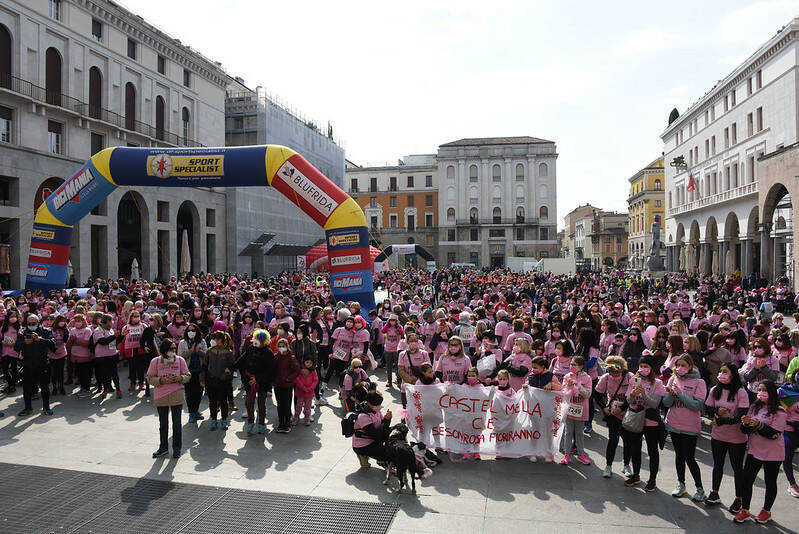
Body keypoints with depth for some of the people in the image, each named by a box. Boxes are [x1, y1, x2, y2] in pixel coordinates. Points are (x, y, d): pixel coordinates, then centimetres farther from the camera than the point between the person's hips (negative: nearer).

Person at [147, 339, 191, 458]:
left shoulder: (180, 360, 1)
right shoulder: (155, 361, -1)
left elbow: (187, 375, 5)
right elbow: (150, 378, 0)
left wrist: (180, 378, -16)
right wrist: (161, 380, -18)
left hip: (176, 396, 0)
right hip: (161, 396, 0)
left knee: (177, 423, 5)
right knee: (163, 423, 12)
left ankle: (177, 448, 16)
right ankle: (163, 447, 26)